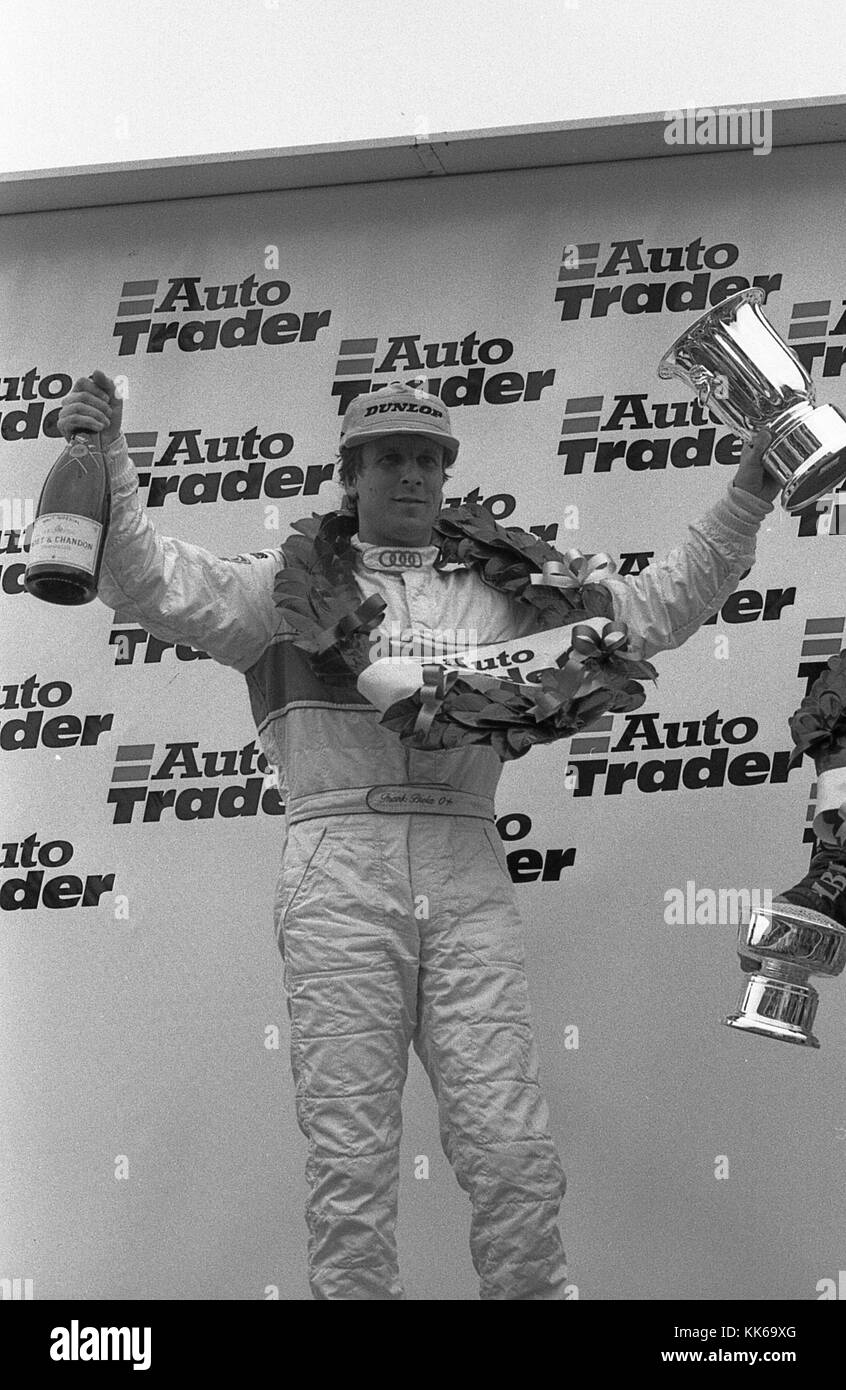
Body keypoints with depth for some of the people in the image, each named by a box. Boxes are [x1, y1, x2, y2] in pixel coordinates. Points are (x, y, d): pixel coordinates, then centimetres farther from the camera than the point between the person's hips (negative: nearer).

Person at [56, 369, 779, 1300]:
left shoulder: (501, 589, 20)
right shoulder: (292, 582, 13)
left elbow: (657, 607, 21)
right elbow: (159, 587, 0)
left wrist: (746, 497, 13)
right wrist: (105, 463, -14)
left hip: (467, 881, 2)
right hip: (338, 874, -2)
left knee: (513, 1151, -4)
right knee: (351, 1157, -5)